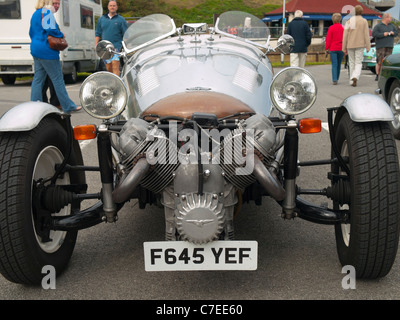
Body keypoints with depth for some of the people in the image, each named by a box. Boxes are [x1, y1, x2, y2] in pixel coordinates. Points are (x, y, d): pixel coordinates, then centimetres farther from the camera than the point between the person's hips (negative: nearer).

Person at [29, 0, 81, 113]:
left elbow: (31, 33, 24)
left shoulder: (35, 14, 19)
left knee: (38, 78, 10)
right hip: (47, 51, -9)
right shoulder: (46, 12, -10)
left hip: (36, 50, 10)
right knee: (58, 79, -5)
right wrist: (61, 35, -6)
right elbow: (50, 29, -21)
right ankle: (68, 106, 0)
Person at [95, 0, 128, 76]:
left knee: (115, 66, -16)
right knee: (108, 68, 8)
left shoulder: (121, 20, 6)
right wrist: (96, 45, 6)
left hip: (116, 46, -4)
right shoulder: (102, 19, 15)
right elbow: (98, 34, 17)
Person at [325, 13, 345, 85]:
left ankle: (334, 80, -16)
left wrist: (326, 48, 2)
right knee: (339, 64, 14)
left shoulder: (331, 28, -4)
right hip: (341, 49, 3)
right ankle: (336, 79, 23)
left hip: (333, 49, -3)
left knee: (334, 64, -4)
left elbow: (328, 39, -5)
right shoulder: (343, 28, 4)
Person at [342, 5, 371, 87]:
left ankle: (352, 81, 14)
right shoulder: (364, 21, -2)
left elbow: (345, 35, 0)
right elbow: (366, 34, -7)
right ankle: (355, 77, -25)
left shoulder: (349, 21, 3)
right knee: (358, 63, 0)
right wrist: (368, 46, -4)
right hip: (360, 45, -2)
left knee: (352, 63, 13)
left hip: (350, 46, 2)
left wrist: (344, 48, 4)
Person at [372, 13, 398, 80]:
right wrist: (383, 34, -17)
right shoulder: (378, 26, -2)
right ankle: (378, 75, 1)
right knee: (380, 62, -7)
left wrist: (393, 33, -2)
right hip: (381, 47, -5)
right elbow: (374, 34, -12)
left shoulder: (391, 25, 17)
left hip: (389, 47, 5)